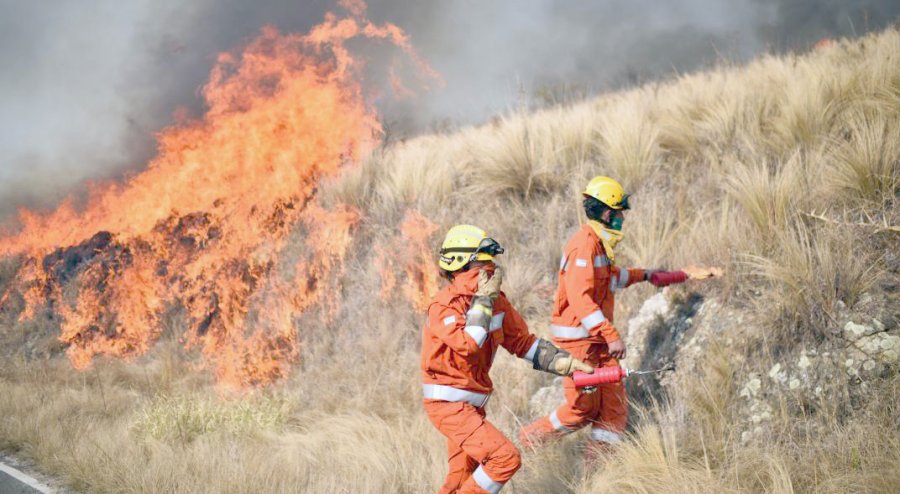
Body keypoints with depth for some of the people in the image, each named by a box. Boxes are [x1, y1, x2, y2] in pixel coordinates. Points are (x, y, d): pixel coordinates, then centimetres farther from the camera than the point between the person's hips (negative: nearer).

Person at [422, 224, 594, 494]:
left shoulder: (496, 301, 4)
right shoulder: (443, 306, -19)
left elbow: (524, 341, 13)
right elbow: (469, 344, -34)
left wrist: (566, 363, 6)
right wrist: (484, 300, -25)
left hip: (471, 404, 8)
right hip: (448, 404, -8)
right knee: (505, 458, -18)